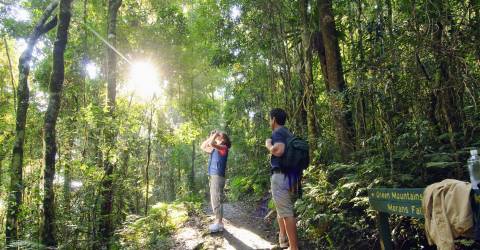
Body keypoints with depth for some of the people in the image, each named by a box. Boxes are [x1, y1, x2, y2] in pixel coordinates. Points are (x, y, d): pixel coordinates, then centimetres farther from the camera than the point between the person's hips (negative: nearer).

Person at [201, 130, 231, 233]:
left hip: (218, 177, -9)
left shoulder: (224, 148, -7)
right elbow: (203, 147, 24)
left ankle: (219, 223, -4)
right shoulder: (215, 149, 18)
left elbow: (211, 144, -22)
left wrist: (215, 134, -5)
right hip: (213, 176, 9)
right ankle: (217, 222, 20)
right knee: (214, 200, 12)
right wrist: (210, 136, 18)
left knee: (216, 200, -9)